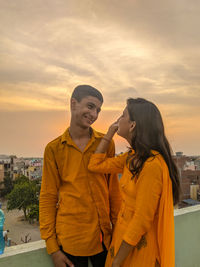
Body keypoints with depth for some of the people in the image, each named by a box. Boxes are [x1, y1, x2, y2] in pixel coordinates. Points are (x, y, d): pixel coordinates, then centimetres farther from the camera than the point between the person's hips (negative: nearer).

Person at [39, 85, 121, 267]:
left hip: (104, 237, 2)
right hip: (70, 241, -2)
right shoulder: (54, 148, -5)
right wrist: (52, 248, -4)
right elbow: (48, 198, -3)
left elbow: (113, 188, 5)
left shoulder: (106, 143, -1)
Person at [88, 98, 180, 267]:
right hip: (124, 234, 8)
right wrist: (109, 134, 3)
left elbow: (142, 221, -23)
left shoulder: (152, 164, -26)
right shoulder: (132, 157, 1)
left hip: (138, 244, -8)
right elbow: (95, 165, 6)